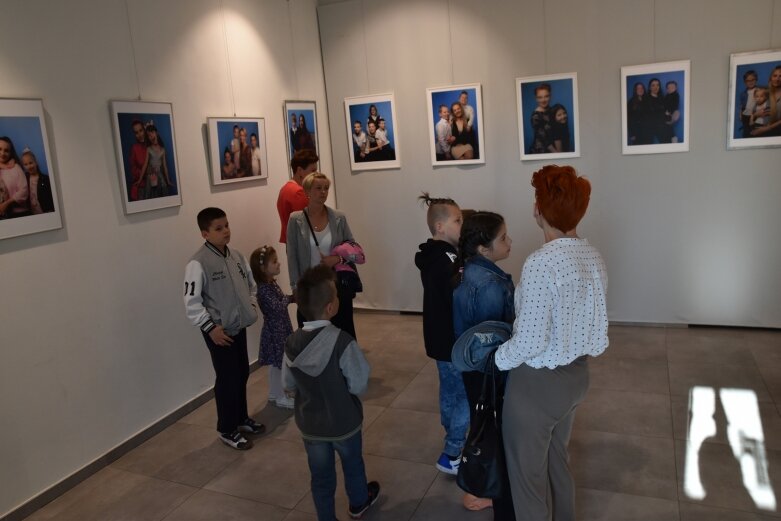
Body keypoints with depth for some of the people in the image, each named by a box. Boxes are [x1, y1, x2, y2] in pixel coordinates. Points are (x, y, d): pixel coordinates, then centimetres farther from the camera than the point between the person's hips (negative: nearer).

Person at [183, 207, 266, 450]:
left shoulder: (236, 256, 4)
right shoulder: (198, 263, -18)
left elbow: (250, 284, 17)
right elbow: (191, 302, -18)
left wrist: (252, 308, 5)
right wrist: (210, 327, -18)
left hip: (239, 327, 7)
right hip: (219, 331, -7)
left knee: (242, 373, 18)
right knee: (227, 379, 2)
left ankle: (242, 418, 38)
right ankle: (227, 430, 20)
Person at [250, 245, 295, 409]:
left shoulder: (271, 283, 5)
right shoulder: (263, 289, -25)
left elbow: (282, 300, 16)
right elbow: (278, 307, -27)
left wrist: (293, 297, -1)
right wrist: (290, 298, -10)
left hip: (279, 329, 9)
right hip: (275, 331, -9)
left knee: (275, 364, 19)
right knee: (280, 364, 2)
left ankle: (274, 394, 32)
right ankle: (281, 397, 15)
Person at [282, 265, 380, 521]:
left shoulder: (291, 344, -14)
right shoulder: (343, 342, -29)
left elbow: (288, 387, -2)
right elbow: (359, 386, -20)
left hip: (309, 425, 2)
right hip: (344, 423, -2)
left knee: (320, 476, 20)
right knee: (353, 464, 26)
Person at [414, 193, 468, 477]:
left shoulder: (432, 256, 7)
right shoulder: (445, 260, -25)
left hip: (440, 335, 10)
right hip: (452, 338, -10)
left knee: (450, 389, 22)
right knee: (467, 394, 2)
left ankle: (453, 440, 39)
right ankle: (451, 455, 11)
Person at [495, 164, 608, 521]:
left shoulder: (541, 263, -27)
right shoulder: (594, 257, -2)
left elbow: (530, 342, -26)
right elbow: (583, 318, 7)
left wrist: (496, 359, -9)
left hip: (538, 384, -8)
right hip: (576, 373, 8)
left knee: (528, 473, 13)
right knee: (557, 459, 29)